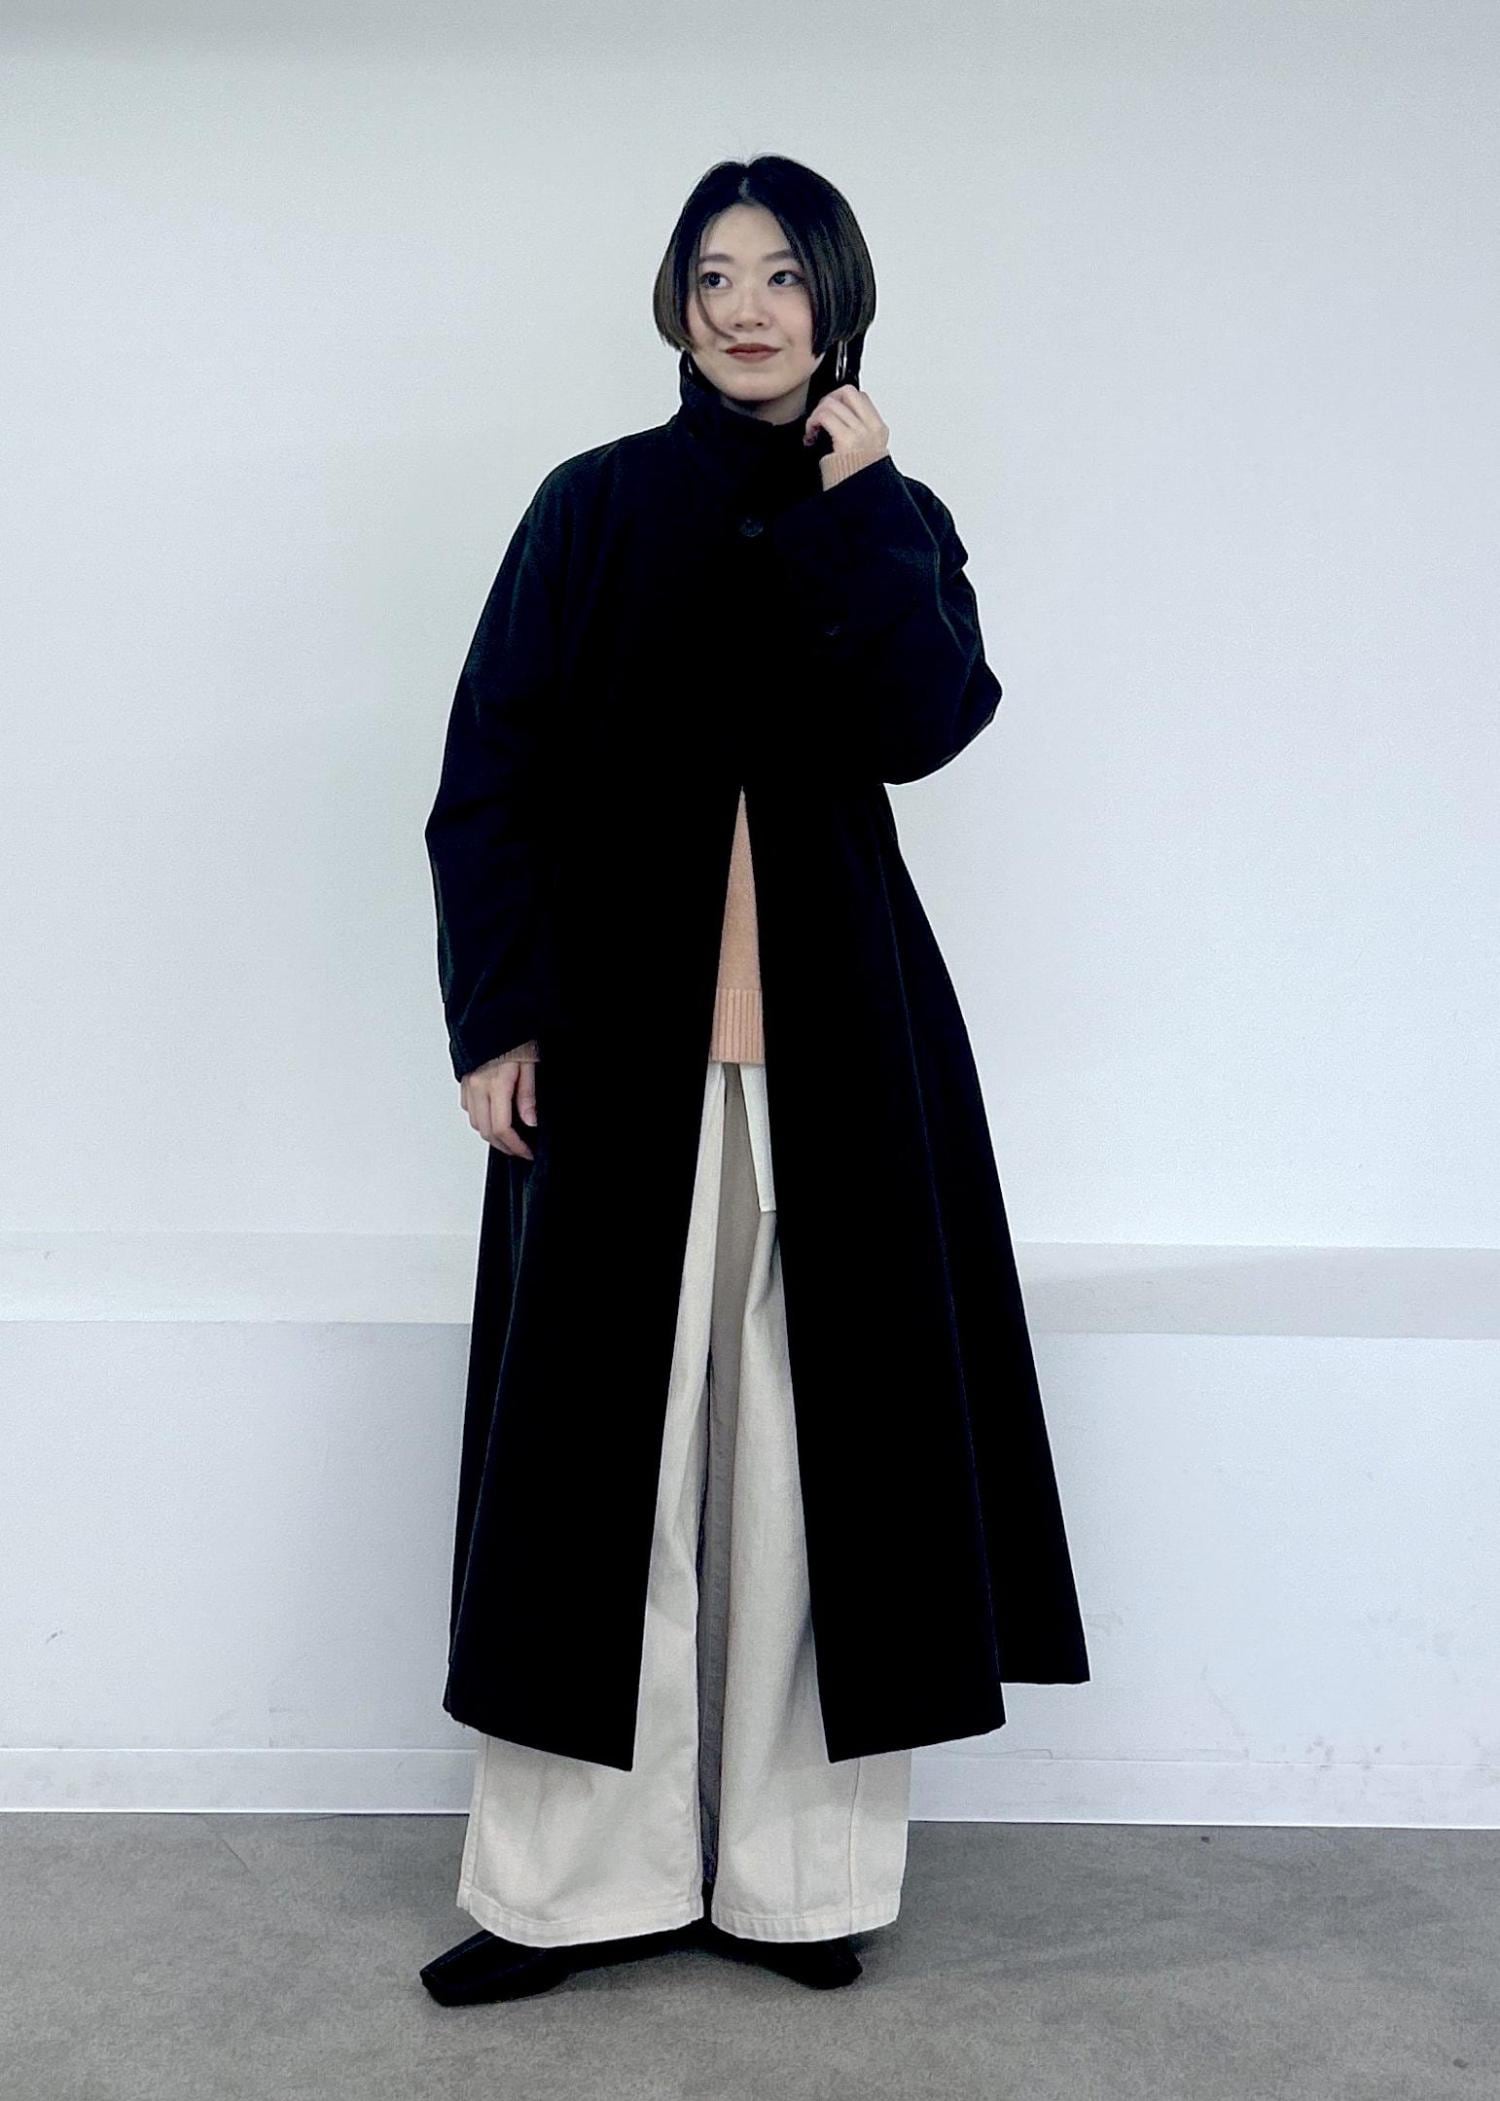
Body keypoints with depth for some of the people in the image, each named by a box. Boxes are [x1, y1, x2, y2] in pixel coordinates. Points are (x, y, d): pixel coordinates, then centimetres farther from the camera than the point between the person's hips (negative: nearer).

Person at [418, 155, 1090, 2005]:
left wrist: (855, 505, -7)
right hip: (621, 1034, -1)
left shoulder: (896, 519, 10)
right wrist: (496, 1014, -7)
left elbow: (921, 724, -9)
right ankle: (576, 1877, 11)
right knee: (609, 1434, 1)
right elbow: (492, 768, 1)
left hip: (835, 1038, 1)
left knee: (810, 1433, 2)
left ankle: (801, 1870, 14)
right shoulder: (594, 507, 6)